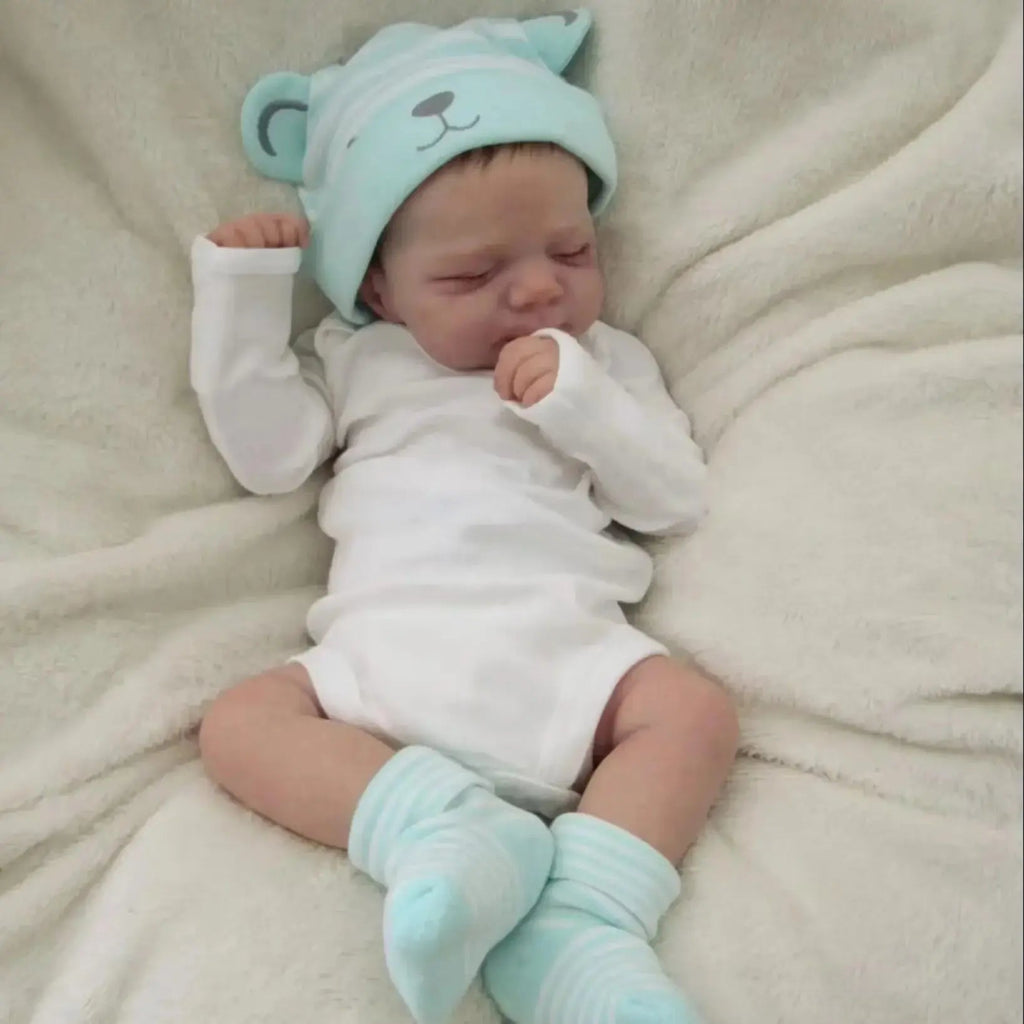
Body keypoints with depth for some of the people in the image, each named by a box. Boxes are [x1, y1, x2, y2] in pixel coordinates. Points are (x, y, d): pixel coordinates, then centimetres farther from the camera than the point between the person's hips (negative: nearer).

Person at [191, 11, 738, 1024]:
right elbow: (266, 454, 9)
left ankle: (581, 922, -38)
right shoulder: (353, 359, 19)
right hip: (386, 651, 1)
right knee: (239, 721, -21)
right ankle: (441, 825, -40)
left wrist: (580, 400, -7)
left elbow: (676, 496, 9)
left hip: (562, 645, 0)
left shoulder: (604, 360, 17)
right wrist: (242, 289, 5)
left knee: (695, 711, -25)